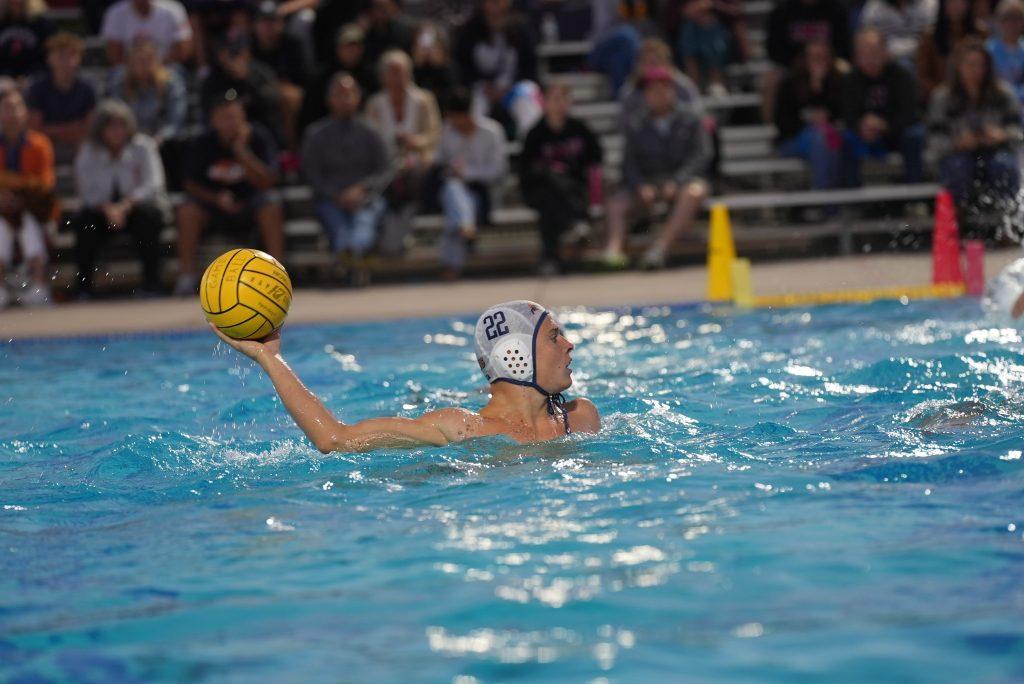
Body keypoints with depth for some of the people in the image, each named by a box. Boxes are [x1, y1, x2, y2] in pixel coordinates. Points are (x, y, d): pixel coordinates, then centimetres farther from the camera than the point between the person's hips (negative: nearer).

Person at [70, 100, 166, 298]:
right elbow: (87, 191, -10)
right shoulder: (88, 152, -2)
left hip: (136, 207, -1)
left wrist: (125, 206, -29)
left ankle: (151, 286, -26)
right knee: (83, 220, -29)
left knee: (148, 215, -34)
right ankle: (84, 288, -21)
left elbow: (152, 185, -15)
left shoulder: (143, 147, -5)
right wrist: (107, 208, -29)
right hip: (103, 209, 1)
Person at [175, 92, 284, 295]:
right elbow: (191, 184, -4)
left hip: (250, 202, -1)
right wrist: (217, 199, -22)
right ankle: (186, 277, -21)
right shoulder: (202, 143, -10)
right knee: (187, 210, -27)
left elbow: (266, 182, -21)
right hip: (214, 200, 1)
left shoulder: (259, 137, -14)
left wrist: (242, 150, -31)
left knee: (271, 205, -31)